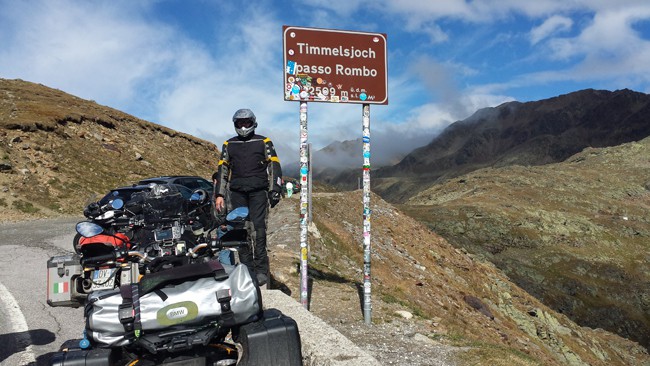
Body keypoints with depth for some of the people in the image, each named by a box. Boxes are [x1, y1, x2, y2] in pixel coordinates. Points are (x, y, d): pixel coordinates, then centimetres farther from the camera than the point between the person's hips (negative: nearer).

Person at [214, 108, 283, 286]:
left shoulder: (264, 142, 10)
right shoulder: (229, 145, 17)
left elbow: (274, 166, 5)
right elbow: (222, 170, 16)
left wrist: (275, 189, -5)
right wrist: (219, 195, 8)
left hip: (258, 191, -3)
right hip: (237, 192, 3)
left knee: (258, 228, -11)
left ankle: (261, 270, -8)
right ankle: (247, 269, 4)